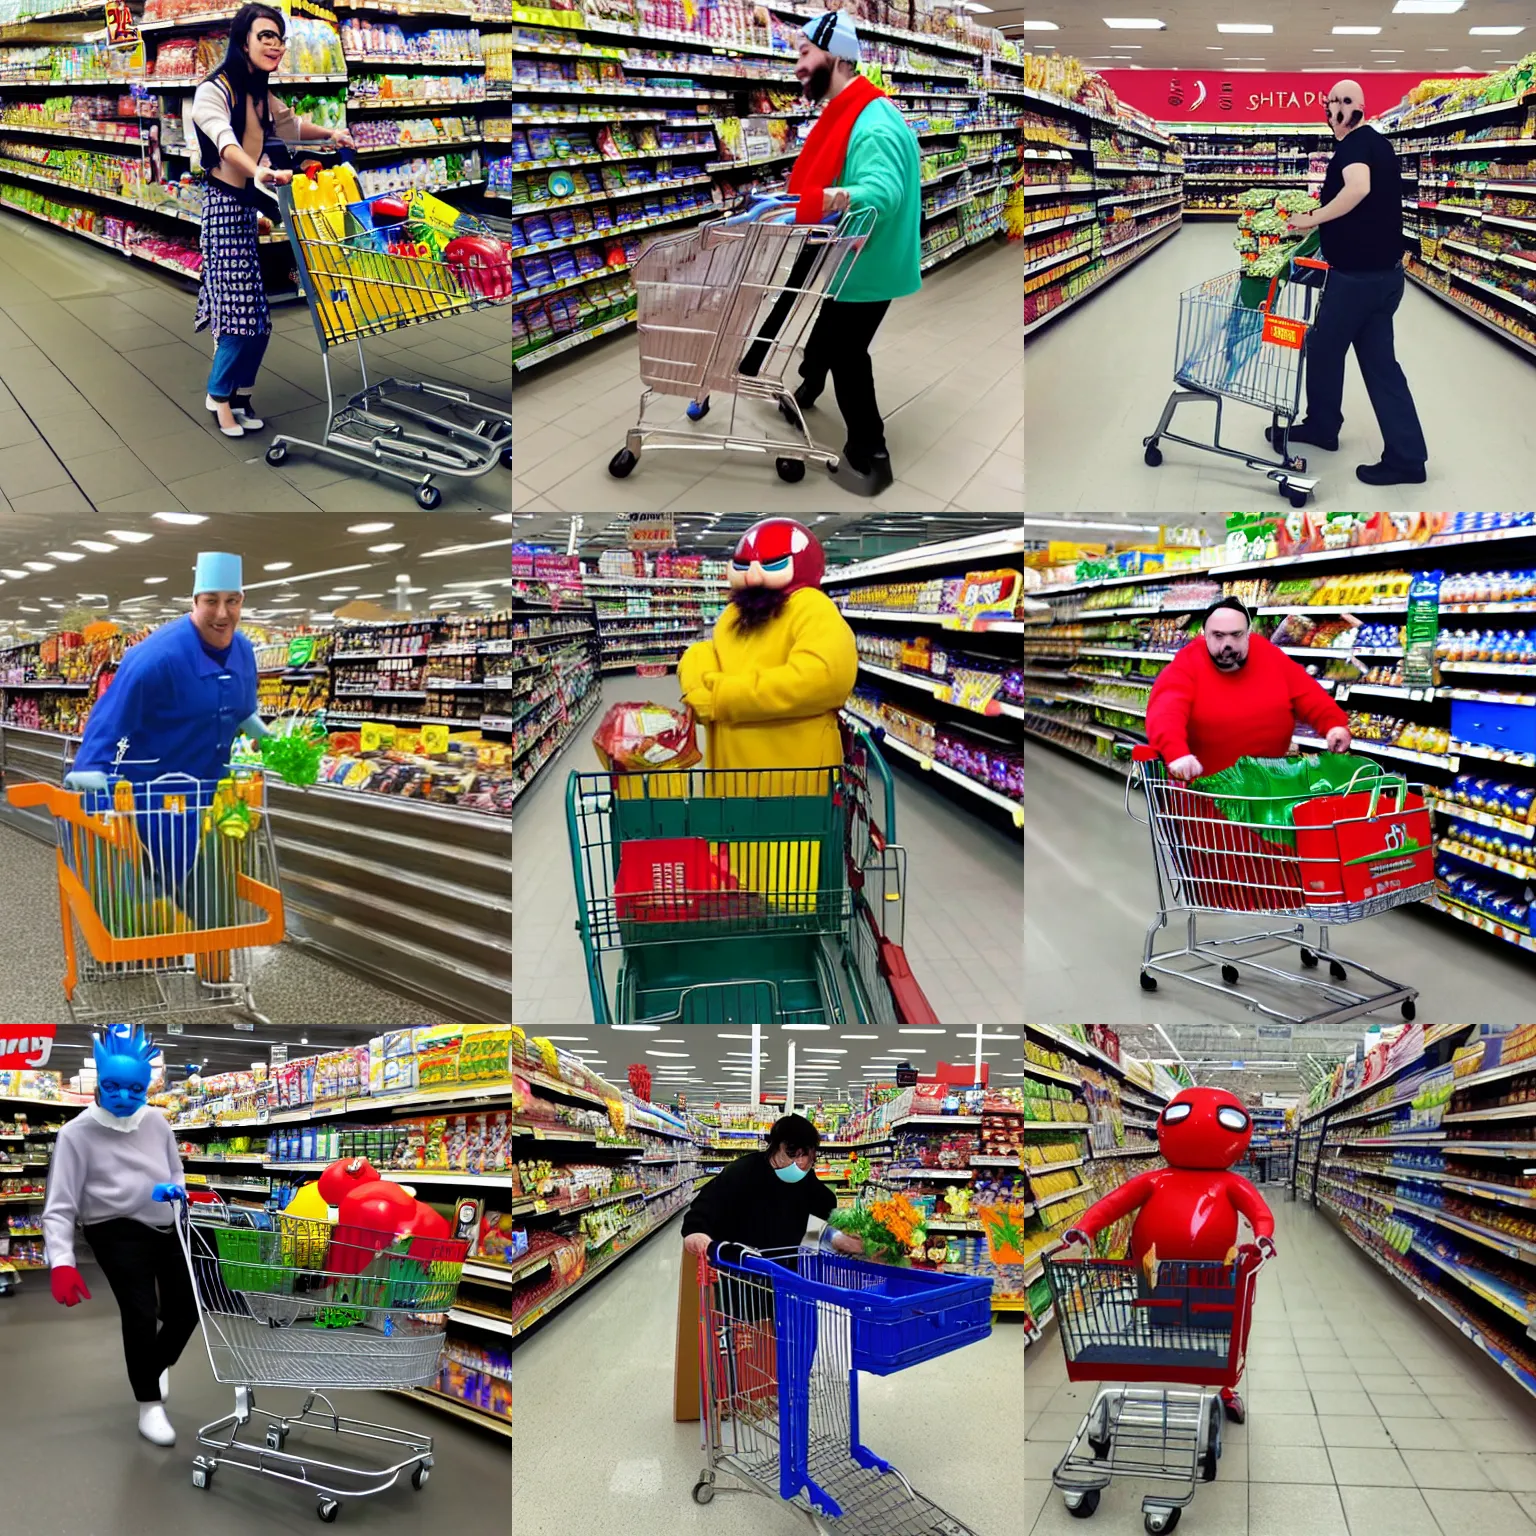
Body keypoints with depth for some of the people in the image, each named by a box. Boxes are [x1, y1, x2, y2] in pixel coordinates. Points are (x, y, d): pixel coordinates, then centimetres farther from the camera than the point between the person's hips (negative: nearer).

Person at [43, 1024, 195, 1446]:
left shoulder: (156, 1121, 0)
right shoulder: (78, 1133, -14)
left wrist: (174, 1189, -5)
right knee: (141, 1313, -18)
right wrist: (61, 1263, -28)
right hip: (117, 1233, -5)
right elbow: (60, 1207, -17)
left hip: (165, 1227, 5)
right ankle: (149, 1405, 3)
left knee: (186, 1307, 11)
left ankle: (157, 1366, 45)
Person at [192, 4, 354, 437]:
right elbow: (225, 142, -32)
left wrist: (329, 133, 17)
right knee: (242, 307, -9)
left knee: (258, 311, 4)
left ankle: (239, 394, 17)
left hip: (256, 205, 8)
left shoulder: (261, 96, 13)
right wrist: (259, 173, -51)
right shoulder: (214, 91, -13)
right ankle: (221, 395, 8)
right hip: (226, 204, -8)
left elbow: (289, 125, 34)